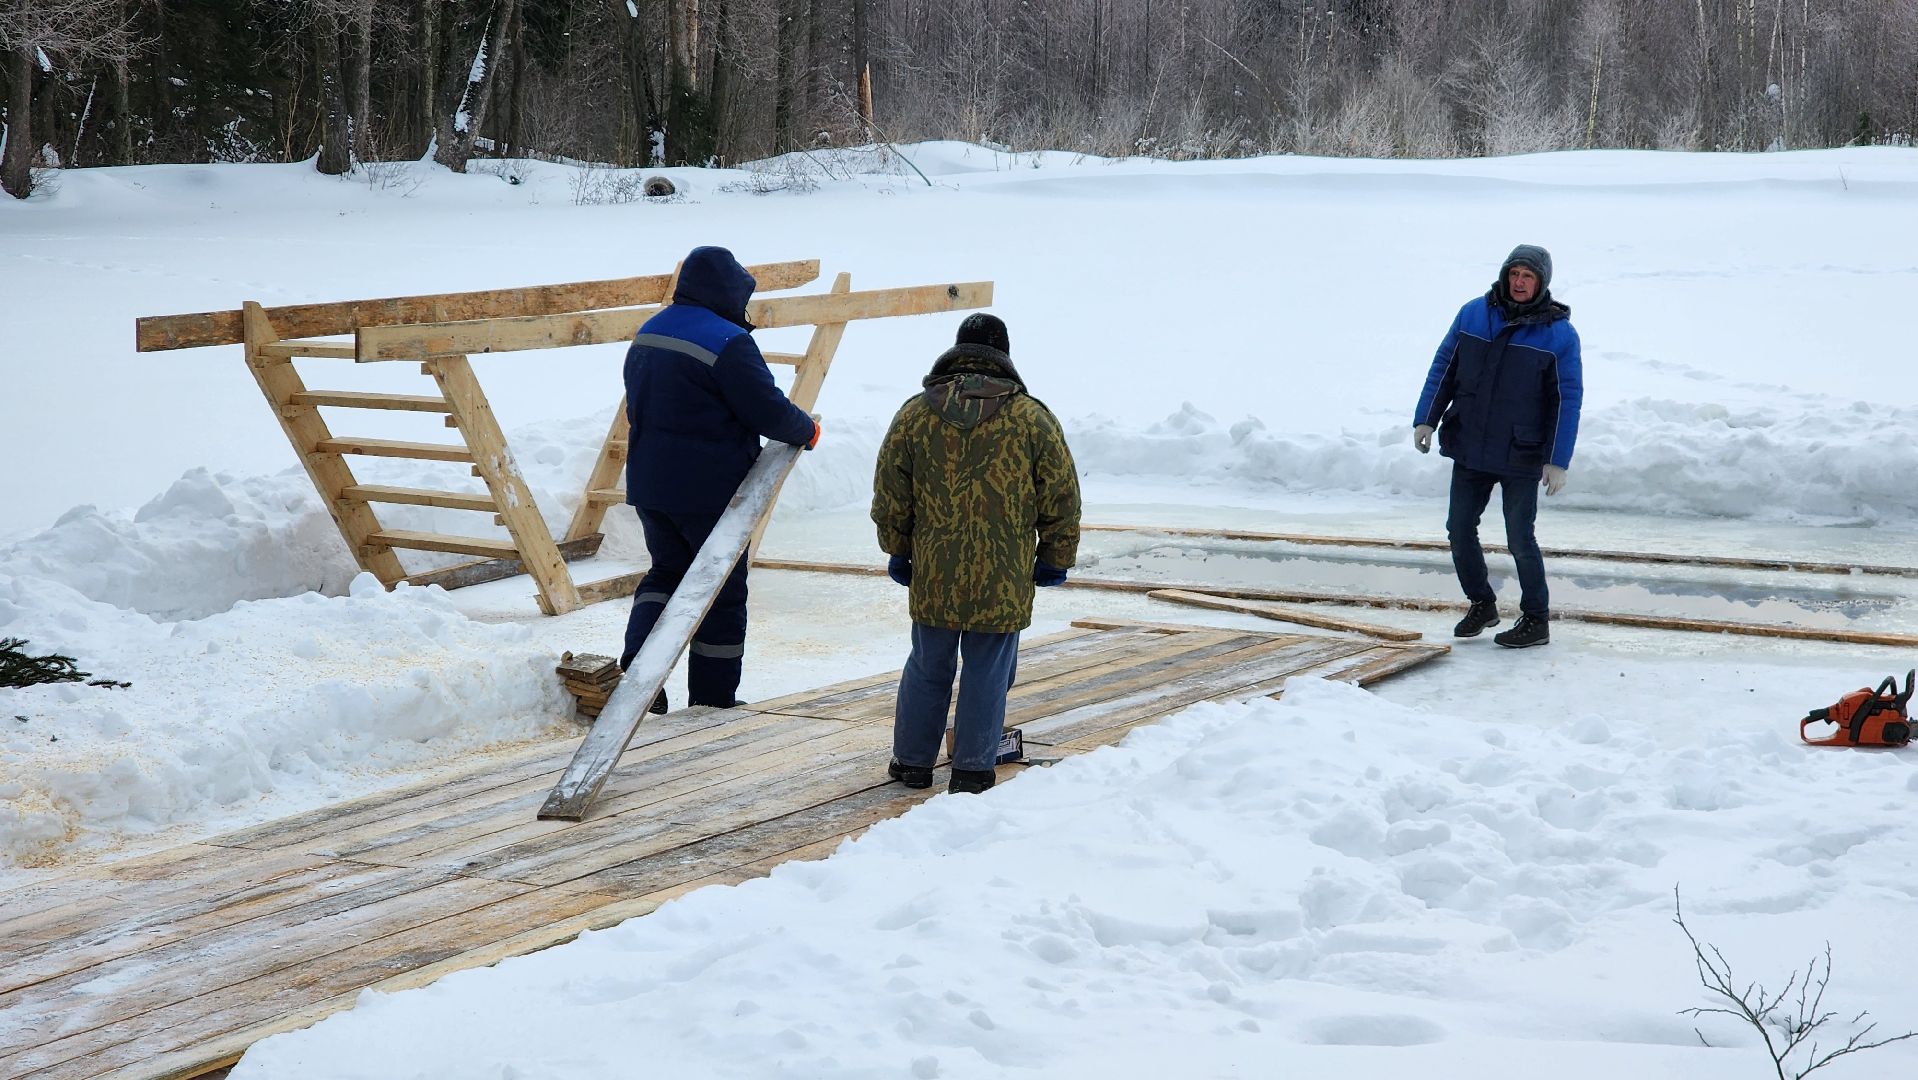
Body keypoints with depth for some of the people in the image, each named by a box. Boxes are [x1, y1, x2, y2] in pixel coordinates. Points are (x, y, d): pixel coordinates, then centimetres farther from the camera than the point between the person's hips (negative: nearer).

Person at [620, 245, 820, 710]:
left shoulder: (646, 335, 10)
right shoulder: (728, 343, -18)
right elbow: (769, 411, -16)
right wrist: (807, 430, 3)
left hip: (649, 483, 7)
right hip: (710, 491, -7)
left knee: (666, 571, 22)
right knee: (722, 589, 6)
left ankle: (636, 667, 1)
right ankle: (713, 699, 12)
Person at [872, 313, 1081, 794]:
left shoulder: (915, 414, 2)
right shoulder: (1033, 418, -2)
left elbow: (889, 493, 6)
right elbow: (1062, 498, 1)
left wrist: (897, 550, 18)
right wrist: (1055, 558, 12)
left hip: (934, 574, 2)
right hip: (1005, 577, -2)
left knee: (928, 667, 14)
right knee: (988, 672, 6)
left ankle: (912, 762, 21)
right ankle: (972, 769, 9)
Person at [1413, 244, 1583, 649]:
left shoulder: (1559, 334, -8)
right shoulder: (1473, 314, 0)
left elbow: (1568, 399, -7)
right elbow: (1443, 367, 8)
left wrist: (1558, 461, -11)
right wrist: (1425, 418, 1)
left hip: (1520, 458, -4)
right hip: (1469, 448, 4)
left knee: (1519, 539, -2)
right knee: (1460, 529, 9)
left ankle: (1536, 620, 13)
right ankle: (1481, 604, 28)